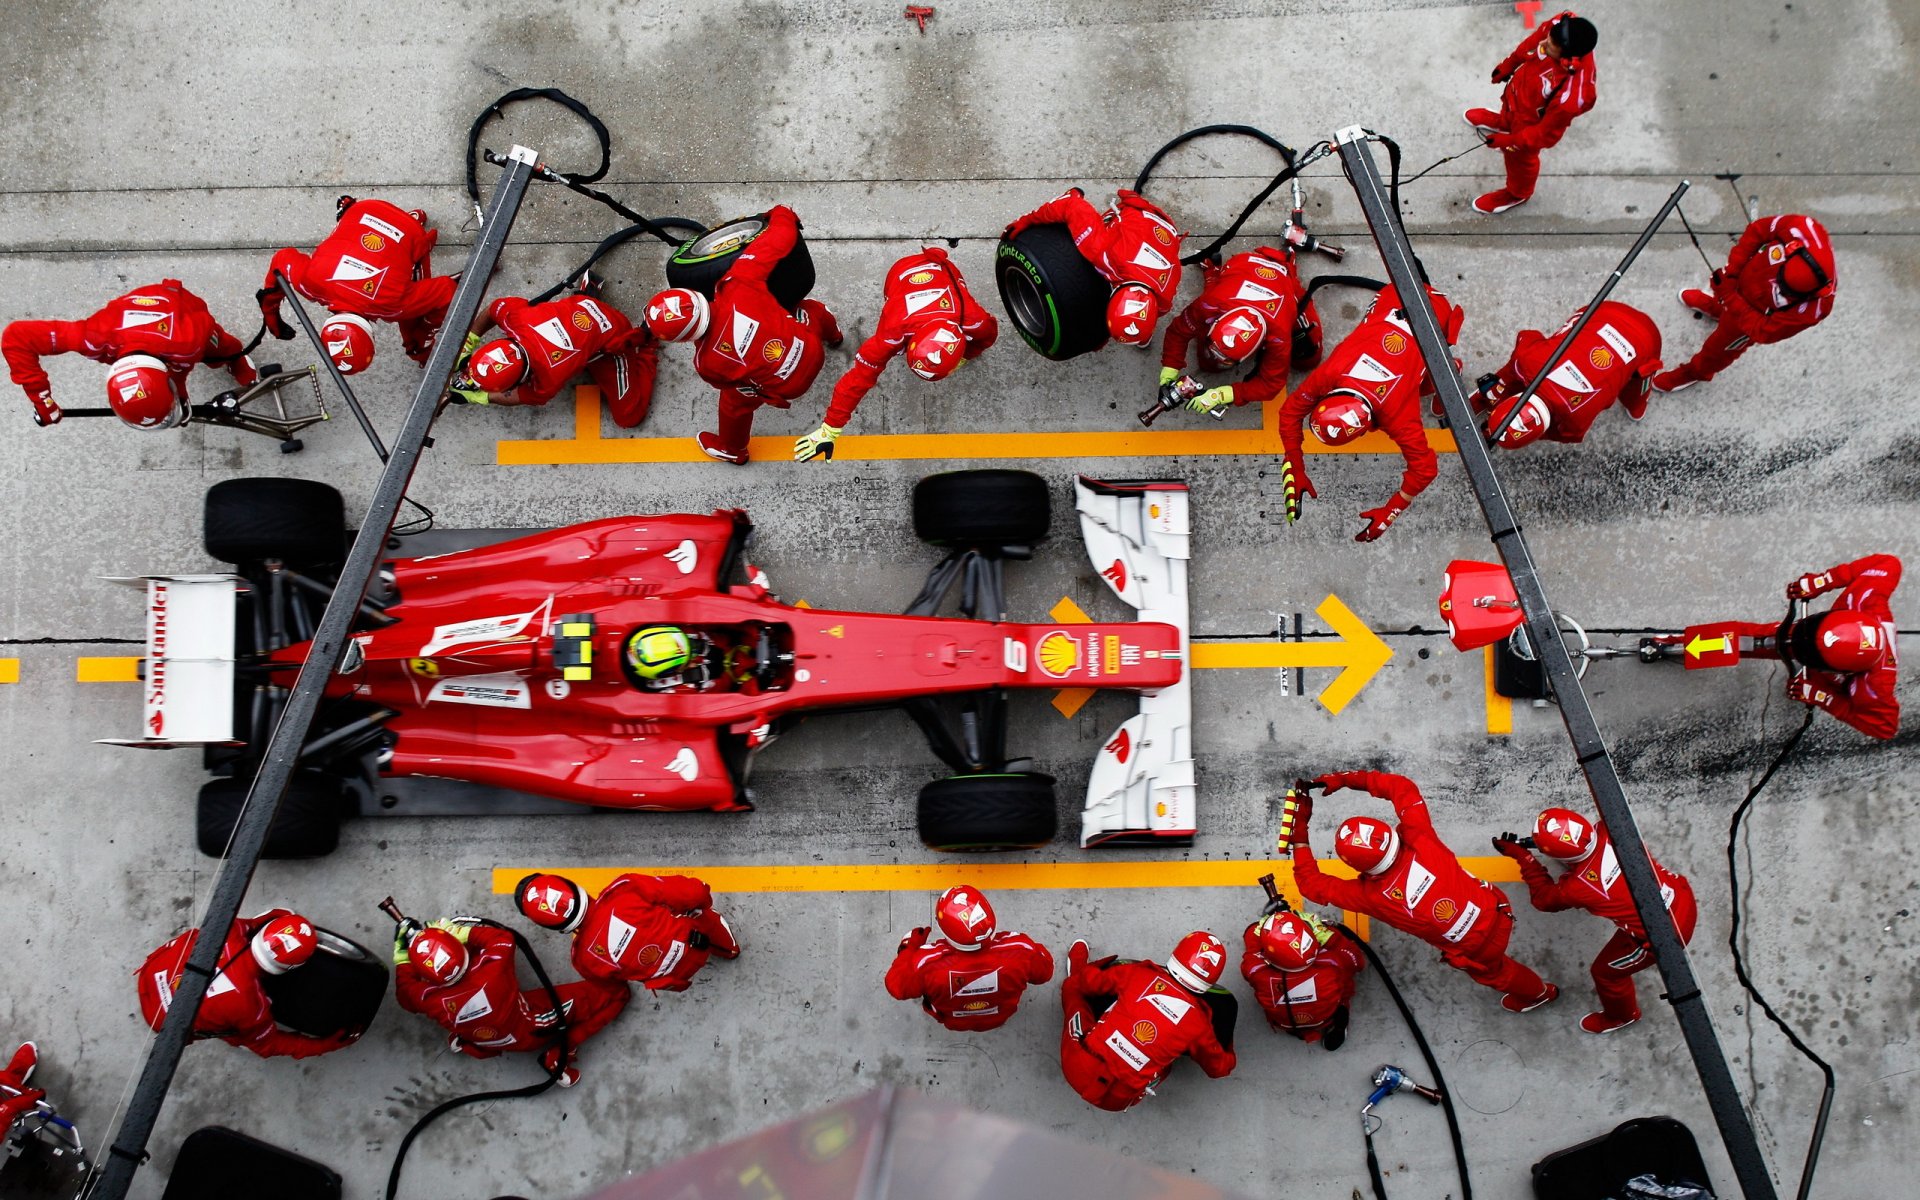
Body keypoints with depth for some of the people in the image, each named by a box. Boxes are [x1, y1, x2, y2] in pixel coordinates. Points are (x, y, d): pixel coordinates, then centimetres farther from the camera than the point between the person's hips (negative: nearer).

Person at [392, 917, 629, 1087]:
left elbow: (405, 993, -5)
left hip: (486, 1041, 4)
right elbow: (503, 938, -19)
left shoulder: (432, 1001, -30)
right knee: (615, 991, -6)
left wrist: (402, 958, 3)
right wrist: (459, 932, -20)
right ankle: (559, 1055, -9)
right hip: (534, 1030, -4)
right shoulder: (490, 972, -41)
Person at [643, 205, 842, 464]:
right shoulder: (737, 285, -29)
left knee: (735, 401, 26)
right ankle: (832, 336, 78)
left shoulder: (708, 362, -28)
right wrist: (781, 215, -2)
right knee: (812, 312, 40)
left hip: (788, 385, -4)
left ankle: (732, 450, 55)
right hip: (811, 348, 4)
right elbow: (780, 239, -25)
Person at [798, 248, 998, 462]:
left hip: (944, 270, 1)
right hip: (902, 272, -1)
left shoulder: (974, 320, -42)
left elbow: (988, 335, -15)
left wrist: (962, 358, -6)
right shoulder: (895, 330, -45)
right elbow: (860, 376, -38)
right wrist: (830, 430, -35)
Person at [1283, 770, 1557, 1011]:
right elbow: (1403, 787, -12)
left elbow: (1313, 884, -15)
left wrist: (1299, 835, -15)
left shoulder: (1370, 895, -26)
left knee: (1490, 971, 34)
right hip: (1496, 909, 2)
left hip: (1476, 948, -2)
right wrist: (1347, 778, -12)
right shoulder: (1419, 841, -23)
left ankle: (1538, 992, 62)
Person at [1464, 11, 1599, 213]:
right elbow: (1532, 41, -10)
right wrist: (1509, 65, 6)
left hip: (1532, 120, -5)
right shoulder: (1562, 26, -35)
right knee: (1509, 114, 40)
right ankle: (1505, 122, 78)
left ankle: (1517, 193, 61)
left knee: (1519, 157, 27)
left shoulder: (1571, 96, -49)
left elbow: (1547, 133, -30)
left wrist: (1510, 141, -18)